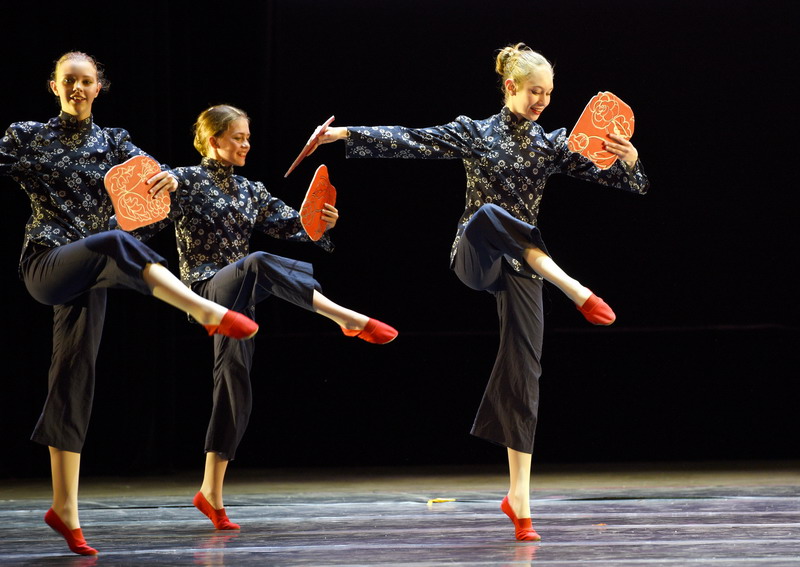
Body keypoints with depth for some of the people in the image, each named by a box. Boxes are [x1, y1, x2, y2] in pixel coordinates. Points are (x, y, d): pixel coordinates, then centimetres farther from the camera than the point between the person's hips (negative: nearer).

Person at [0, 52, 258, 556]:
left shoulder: (113, 143, 12)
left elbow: (151, 175, -3)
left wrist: (169, 180, -24)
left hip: (86, 273, 4)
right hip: (45, 264, -4)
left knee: (74, 384, 2)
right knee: (115, 244, -36)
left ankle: (65, 509, 3)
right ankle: (209, 312, -50)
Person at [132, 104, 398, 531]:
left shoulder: (251, 191, 16)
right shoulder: (186, 181, 0)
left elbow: (290, 224, 5)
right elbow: (145, 223, -4)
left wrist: (321, 221, -14)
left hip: (236, 295, 7)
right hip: (207, 286, -7)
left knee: (235, 388, 4)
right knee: (258, 264, -36)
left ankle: (211, 491, 8)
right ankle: (349, 319, -43)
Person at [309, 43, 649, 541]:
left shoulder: (552, 145, 8)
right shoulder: (474, 134, 2)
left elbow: (607, 175, 7)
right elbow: (410, 140, -5)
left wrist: (630, 162, -16)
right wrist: (347, 134, -14)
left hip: (522, 265, 2)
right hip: (475, 258, -2)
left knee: (523, 375, -4)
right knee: (489, 214, -38)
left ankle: (519, 498, 0)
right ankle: (574, 289, -38)